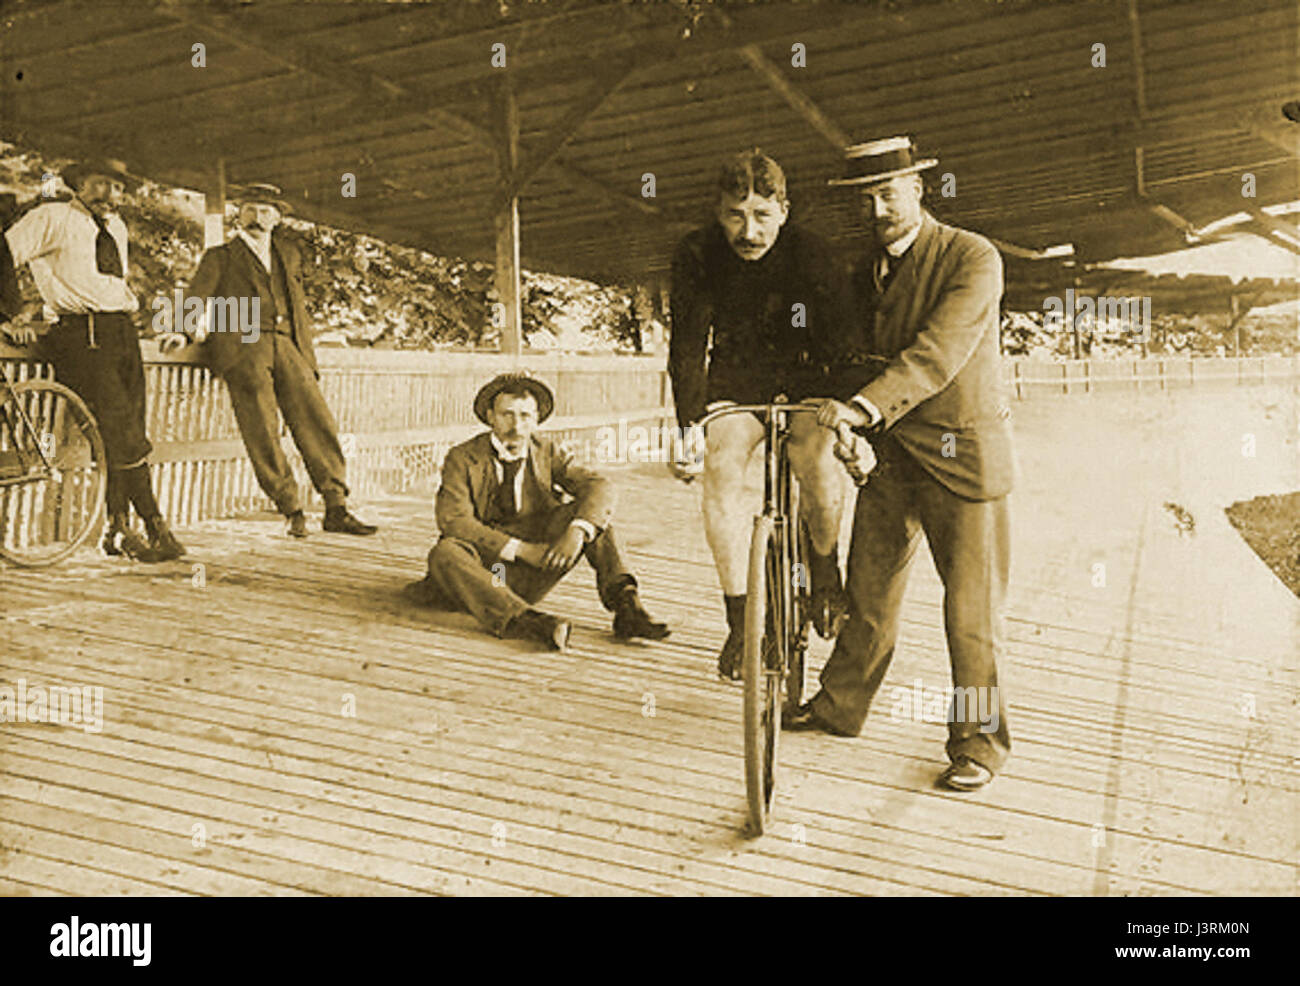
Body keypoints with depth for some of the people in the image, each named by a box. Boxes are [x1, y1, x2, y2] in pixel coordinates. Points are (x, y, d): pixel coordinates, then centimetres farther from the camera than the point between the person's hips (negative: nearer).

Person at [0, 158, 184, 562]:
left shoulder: (117, 228, 24)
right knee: (123, 437, -15)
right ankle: (156, 528, -12)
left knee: (123, 437, 2)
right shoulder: (52, 218, 2)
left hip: (123, 333, 7)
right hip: (81, 335, -7)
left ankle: (118, 530, 8)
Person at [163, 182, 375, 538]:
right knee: (263, 432, -17)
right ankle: (292, 511, -14)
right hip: (242, 346, -3)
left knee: (317, 421, -14)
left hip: (286, 347, 3)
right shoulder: (221, 257, 20)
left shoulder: (289, 254, 30)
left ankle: (336, 509, -15)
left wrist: (308, 360, 20)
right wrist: (182, 330, -13)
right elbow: (198, 297, 8)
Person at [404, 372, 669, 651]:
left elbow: (600, 487, -8)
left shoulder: (548, 452, 5)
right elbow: (454, 521, -16)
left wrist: (577, 531, -29)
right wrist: (519, 549, -24)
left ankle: (625, 605, -28)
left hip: (532, 575, 2)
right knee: (445, 554, -35)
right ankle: (529, 622, -52)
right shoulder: (462, 459, -3)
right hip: (483, 572, -2)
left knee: (590, 512, -13)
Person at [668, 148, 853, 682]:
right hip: (736, 374, 2)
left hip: (804, 370, -1)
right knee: (721, 468, -23)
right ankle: (740, 617, -14)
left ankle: (825, 571, -1)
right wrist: (688, 427, -19)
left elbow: (839, 334, -19)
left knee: (813, 456, -29)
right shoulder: (696, 254, -19)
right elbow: (688, 344, -14)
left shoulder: (811, 253, -23)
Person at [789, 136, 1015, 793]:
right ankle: (840, 705, 31)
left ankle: (979, 741, 17)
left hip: (961, 454, -6)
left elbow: (939, 350, -27)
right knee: (868, 591, 14)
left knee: (971, 610, 2)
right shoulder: (867, 272, 9)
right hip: (891, 450, 6)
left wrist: (864, 406, -37)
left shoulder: (972, 259, -13)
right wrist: (839, 416, 3)